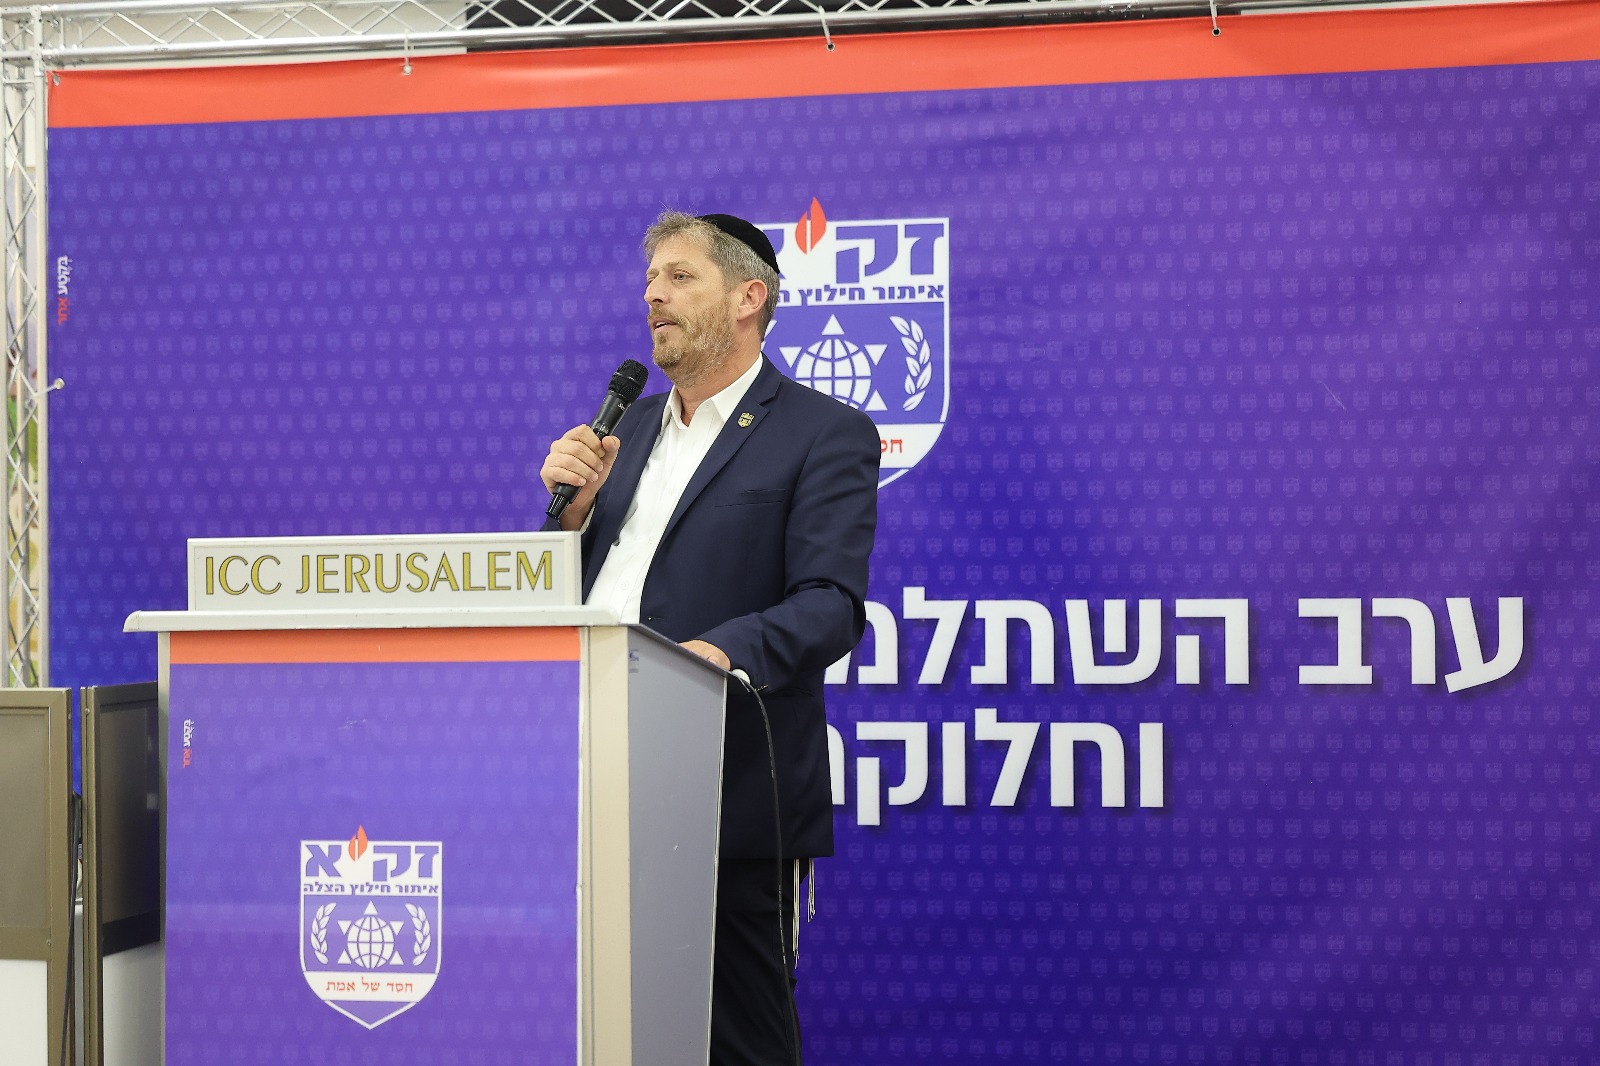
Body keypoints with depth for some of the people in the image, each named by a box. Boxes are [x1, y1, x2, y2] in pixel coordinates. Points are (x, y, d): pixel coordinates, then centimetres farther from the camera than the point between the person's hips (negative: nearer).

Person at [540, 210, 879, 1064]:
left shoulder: (826, 434, -1)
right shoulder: (631, 427, 20)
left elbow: (831, 604, -13)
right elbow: (574, 591, 20)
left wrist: (724, 652, -31)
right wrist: (570, 506, 0)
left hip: (731, 799, -6)